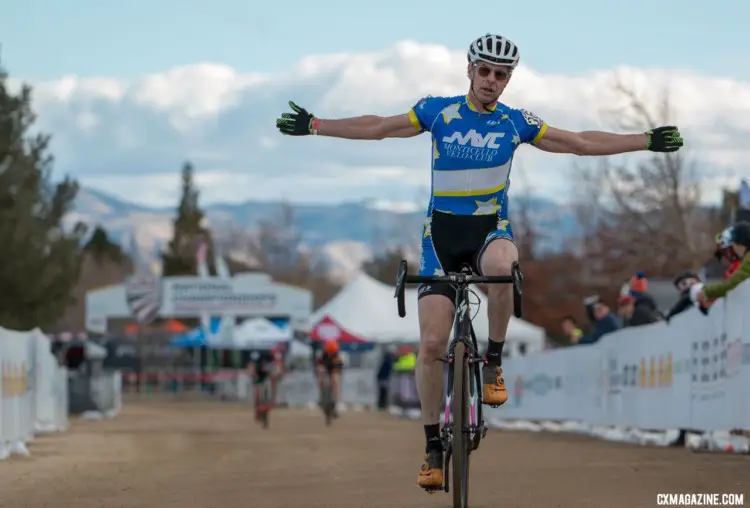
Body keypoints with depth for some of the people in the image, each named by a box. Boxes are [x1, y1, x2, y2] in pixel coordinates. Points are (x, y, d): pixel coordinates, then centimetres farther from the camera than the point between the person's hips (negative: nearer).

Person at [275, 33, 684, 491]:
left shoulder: (516, 123, 2)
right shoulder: (438, 111, 0)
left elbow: (581, 143, 8)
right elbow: (379, 127, 6)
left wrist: (646, 141, 7)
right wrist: (315, 125, 4)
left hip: (491, 226, 0)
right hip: (442, 230, 0)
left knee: (502, 266, -40)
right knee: (432, 344, -10)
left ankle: (493, 362, -16)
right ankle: (434, 448, 3)